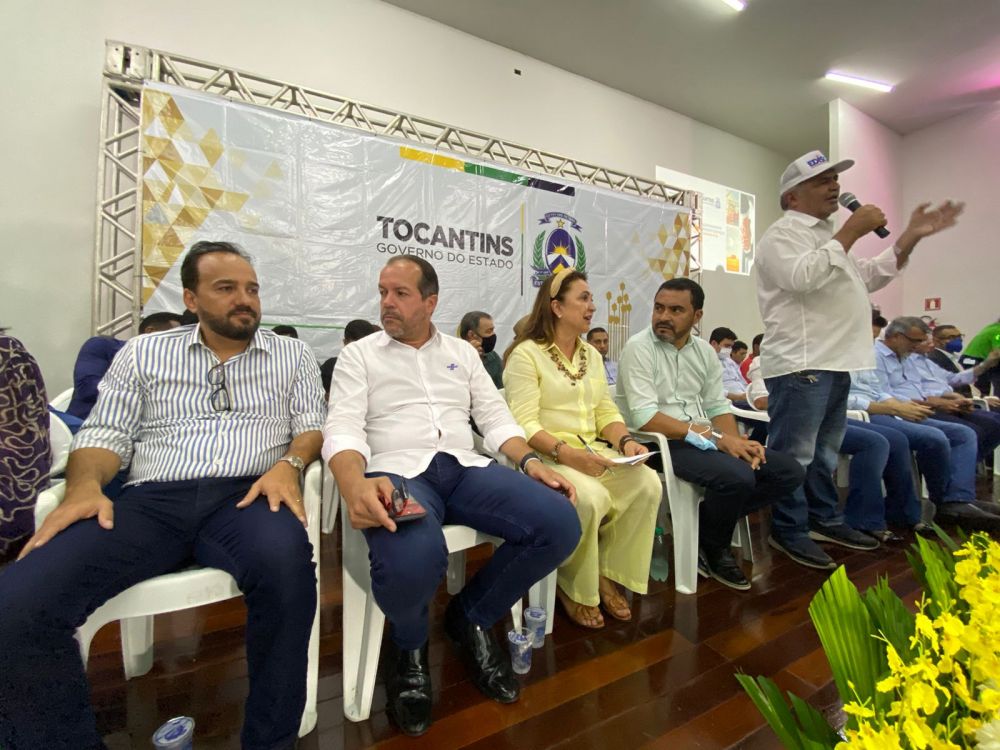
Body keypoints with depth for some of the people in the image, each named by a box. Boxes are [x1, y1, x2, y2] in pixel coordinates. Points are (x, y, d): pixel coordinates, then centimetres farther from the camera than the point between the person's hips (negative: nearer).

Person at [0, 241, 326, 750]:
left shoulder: (291, 354, 15)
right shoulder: (143, 353, 16)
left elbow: (312, 425, 9)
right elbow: (105, 434, 12)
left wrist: (289, 464, -12)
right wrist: (85, 486, -9)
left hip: (246, 497, -1)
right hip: (151, 500, 2)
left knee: (285, 561, -35)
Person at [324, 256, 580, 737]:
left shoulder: (462, 351, 21)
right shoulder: (358, 354, 11)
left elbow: (495, 415, 16)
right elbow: (343, 427, -3)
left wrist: (530, 461, -2)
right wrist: (355, 483, -25)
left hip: (466, 467, 4)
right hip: (397, 472, -3)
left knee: (560, 524, -20)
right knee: (413, 559, -38)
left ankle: (471, 616, 7)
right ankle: (410, 644, 4)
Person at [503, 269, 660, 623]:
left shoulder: (591, 355, 17)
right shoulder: (526, 354, -7)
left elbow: (606, 411, 12)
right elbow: (524, 424, -16)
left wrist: (625, 440, -9)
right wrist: (567, 453, -28)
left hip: (593, 452, 7)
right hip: (546, 457, -6)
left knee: (648, 484, -17)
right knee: (590, 498, -32)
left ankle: (607, 574, 3)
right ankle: (574, 589, -3)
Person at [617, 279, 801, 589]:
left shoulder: (705, 351, 10)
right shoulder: (639, 348, -12)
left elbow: (717, 407, 11)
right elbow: (645, 418, -21)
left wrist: (736, 441, -11)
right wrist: (714, 438, -20)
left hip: (702, 441, 8)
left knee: (790, 472, 0)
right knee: (737, 477, -29)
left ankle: (704, 523, 5)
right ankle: (712, 549, 2)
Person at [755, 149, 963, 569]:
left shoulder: (827, 236, 25)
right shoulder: (783, 234, -5)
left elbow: (869, 277, 28)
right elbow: (804, 277, -23)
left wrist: (911, 236, 21)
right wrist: (851, 232, -14)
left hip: (835, 362, 10)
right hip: (799, 364, -10)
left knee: (825, 450, 17)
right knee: (795, 454, -5)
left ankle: (823, 519, 29)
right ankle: (789, 531, 4)